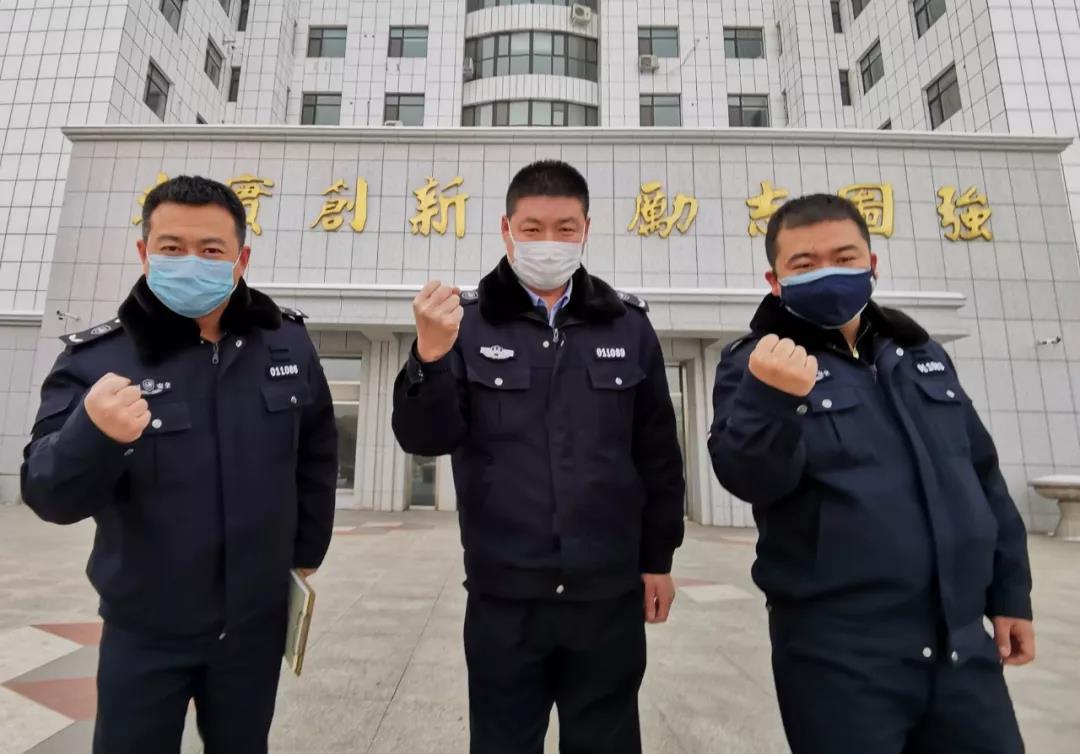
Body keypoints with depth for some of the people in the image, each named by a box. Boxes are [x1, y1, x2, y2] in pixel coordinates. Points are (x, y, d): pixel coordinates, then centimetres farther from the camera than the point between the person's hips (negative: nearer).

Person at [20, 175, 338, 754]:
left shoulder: (287, 343, -6)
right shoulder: (97, 358, -12)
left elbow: (316, 453, 4)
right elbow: (48, 496, -14)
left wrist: (306, 552, 7)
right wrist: (92, 433, -35)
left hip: (256, 623, 2)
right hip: (145, 632, -1)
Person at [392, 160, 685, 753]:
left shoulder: (628, 325, 1)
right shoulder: (468, 322, -3)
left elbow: (658, 453, 6)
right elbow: (424, 439, -9)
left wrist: (658, 558, 8)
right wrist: (430, 357, -26)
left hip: (609, 592, 1)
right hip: (503, 594, 0)